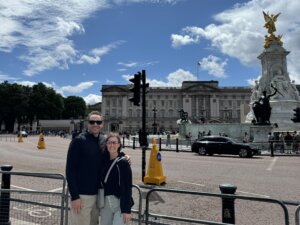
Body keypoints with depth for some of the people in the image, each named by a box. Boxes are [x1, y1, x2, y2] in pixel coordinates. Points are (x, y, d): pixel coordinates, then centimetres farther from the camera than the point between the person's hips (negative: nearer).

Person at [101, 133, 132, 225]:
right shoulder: (104, 161, 5)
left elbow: (127, 187, -13)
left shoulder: (123, 163, -12)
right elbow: (102, 183, 11)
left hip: (120, 203, -6)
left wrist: (127, 210, -15)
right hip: (105, 203, 6)